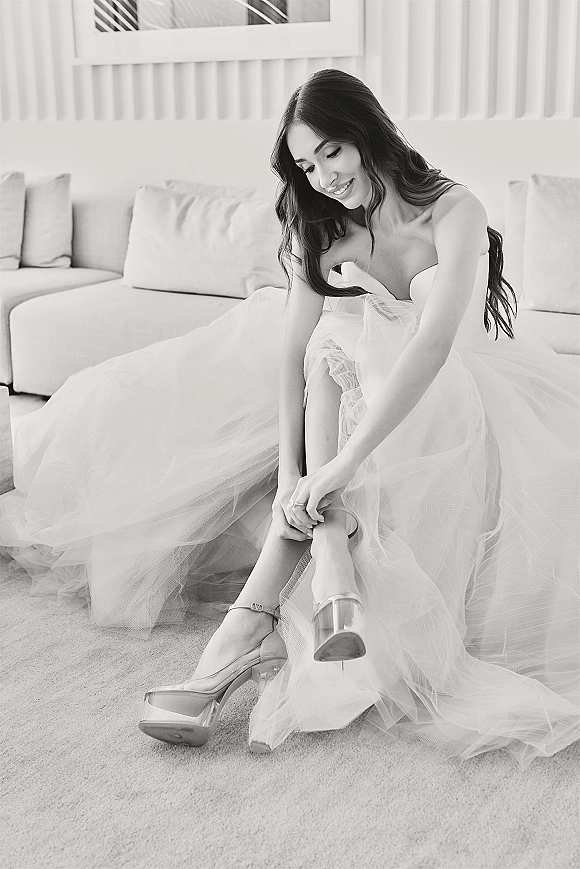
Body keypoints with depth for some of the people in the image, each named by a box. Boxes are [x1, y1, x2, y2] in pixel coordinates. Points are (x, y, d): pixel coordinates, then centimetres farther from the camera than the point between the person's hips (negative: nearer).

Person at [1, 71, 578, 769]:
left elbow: (433, 344, -36)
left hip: (452, 402, -4)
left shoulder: (454, 213, -22)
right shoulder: (321, 225, -7)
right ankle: (334, 570, -37)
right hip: (350, 384, 4)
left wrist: (343, 462, -45)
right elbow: (292, 347, -17)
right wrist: (289, 468, -31)